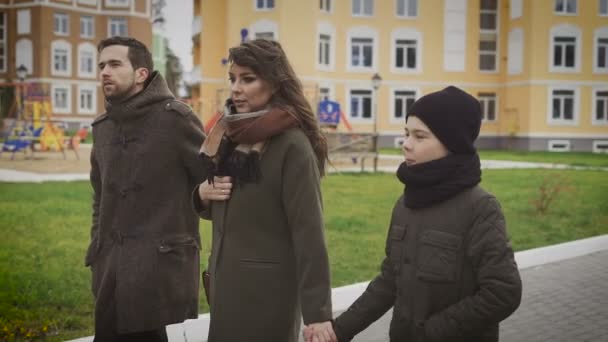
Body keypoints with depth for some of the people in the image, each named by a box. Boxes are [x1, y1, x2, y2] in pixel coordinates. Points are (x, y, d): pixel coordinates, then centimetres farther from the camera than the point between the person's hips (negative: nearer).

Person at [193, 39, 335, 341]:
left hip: (268, 289, -7)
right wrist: (202, 194, -6)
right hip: (225, 282, 7)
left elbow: (309, 233, -18)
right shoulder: (228, 134, 7)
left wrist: (317, 313, -21)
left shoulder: (292, 146, -16)